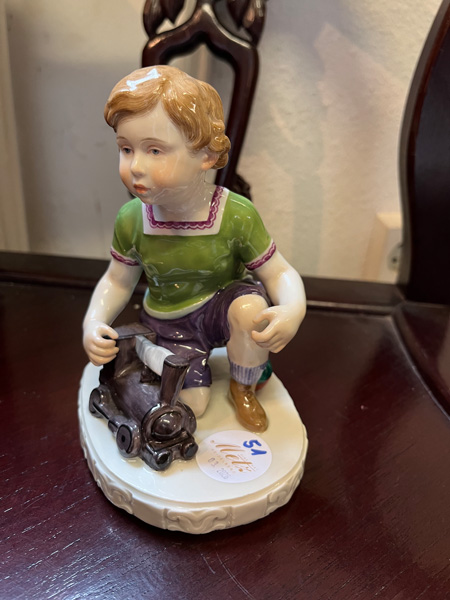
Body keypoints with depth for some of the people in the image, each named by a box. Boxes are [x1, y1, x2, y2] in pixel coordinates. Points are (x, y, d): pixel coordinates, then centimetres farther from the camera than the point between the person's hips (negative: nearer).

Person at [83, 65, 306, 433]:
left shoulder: (236, 215, -24)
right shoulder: (131, 220, -15)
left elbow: (280, 272, -18)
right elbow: (117, 281, 0)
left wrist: (293, 309, -40)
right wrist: (93, 324, -17)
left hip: (221, 306, -1)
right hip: (169, 324, 2)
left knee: (251, 308, -34)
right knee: (190, 405, -11)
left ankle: (243, 388, -3)